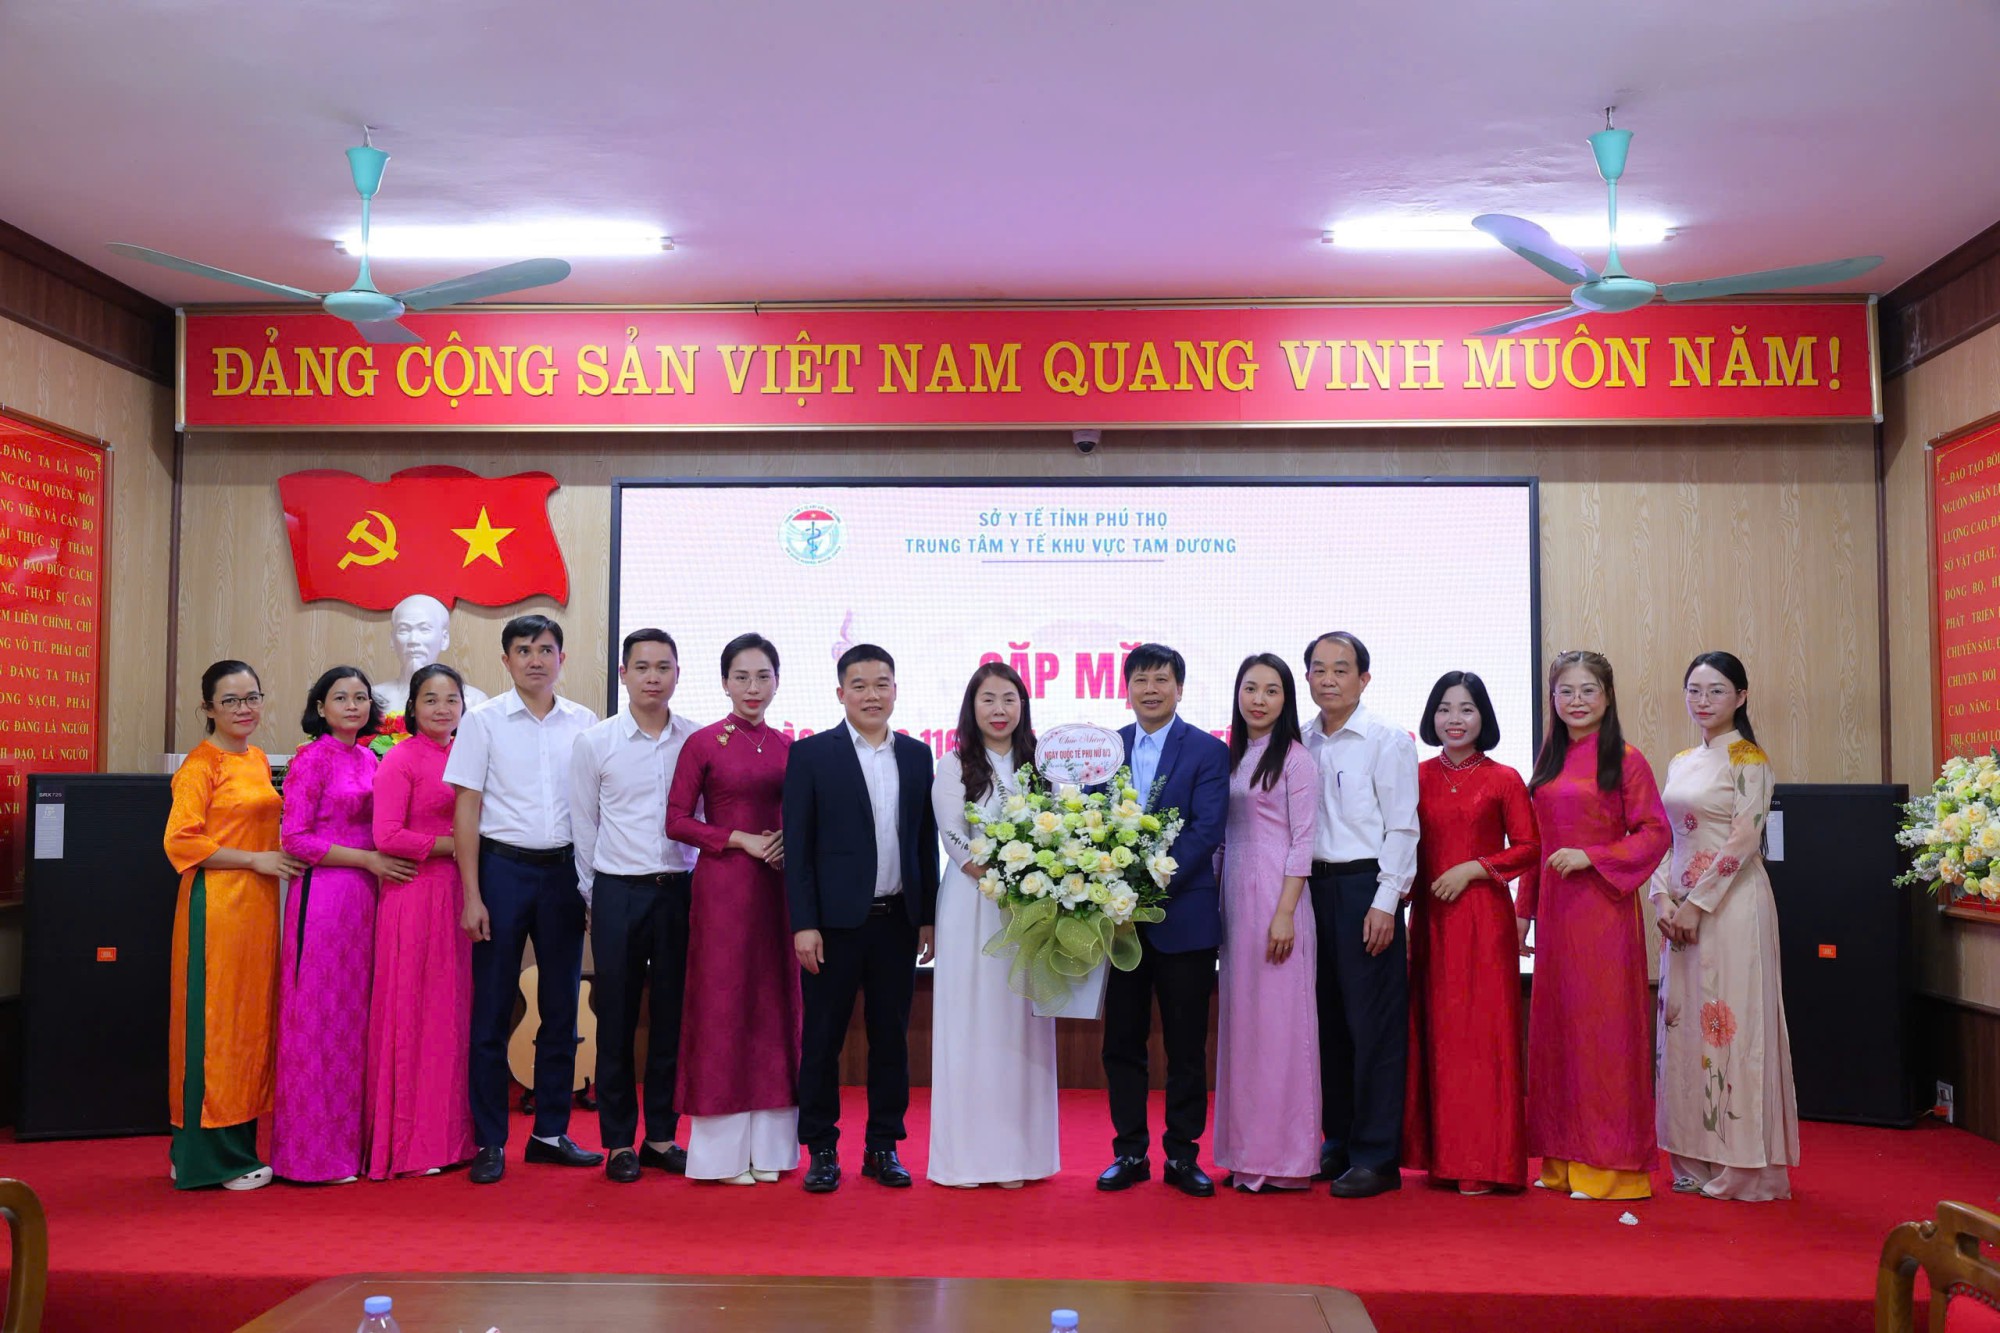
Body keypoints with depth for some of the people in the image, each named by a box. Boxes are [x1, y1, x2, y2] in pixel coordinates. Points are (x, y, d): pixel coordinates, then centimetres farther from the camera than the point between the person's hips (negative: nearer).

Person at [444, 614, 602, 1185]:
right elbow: (466, 811, -2)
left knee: (561, 1009, 8)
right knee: (492, 1010, 2)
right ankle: (489, 1142, 12)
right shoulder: (484, 721, -1)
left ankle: (551, 1132, 20)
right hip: (503, 867, -2)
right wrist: (472, 895, -8)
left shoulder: (584, 724, 6)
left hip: (564, 870, 3)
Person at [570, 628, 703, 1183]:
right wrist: (596, 895, 7)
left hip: (680, 891, 1)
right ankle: (619, 1142, 14)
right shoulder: (594, 743, 0)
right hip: (618, 893, -1)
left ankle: (661, 1136, 19)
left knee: (672, 1017, 7)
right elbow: (583, 826, 6)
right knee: (617, 1018, 4)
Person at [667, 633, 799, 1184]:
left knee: (774, 1002, 7)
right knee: (722, 1003, 0)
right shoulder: (702, 743, -2)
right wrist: (740, 839, -13)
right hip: (721, 885, -4)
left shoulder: (787, 746, 9)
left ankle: (768, 1145, 16)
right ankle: (724, 1151, 9)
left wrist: (790, 840, -5)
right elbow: (677, 820, -4)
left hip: (777, 885, 4)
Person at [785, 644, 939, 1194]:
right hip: (835, 921, -3)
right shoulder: (812, 754, -2)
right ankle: (821, 1149, 16)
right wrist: (804, 924, -11)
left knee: (891, 1036, 10)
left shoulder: (917, 755, 9)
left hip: (898, 920, 3)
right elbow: (797, 845, -5)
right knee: (823, 1038, 4)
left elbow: (926, 841, 11)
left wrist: (928, 917, 7)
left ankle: (883, 1147, 22)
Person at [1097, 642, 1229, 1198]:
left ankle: (1183, 1154, 16)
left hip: (1183, 916, -3)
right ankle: (1129, 1152, 20)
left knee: (1186, 1044, 5)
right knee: (1122, 1041, 8)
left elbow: (1207, 831, -11)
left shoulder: (1208, 751, -2)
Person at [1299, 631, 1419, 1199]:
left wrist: (1384, 902, -13)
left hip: (1366, 887, -5)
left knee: (1374, 1024, -3)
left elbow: (1401, 828, -7)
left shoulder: (1388, 741, -3)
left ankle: (1377, 1157, 4)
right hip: (1314, 888, 5)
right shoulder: (1301, 744, 11)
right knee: (1328, 1020, 11)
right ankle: (1338, 1142, 22)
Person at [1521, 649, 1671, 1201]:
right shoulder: (1549, 761, 13)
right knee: (1554, 1026, 9)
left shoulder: (1625, 761, -5)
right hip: (1555, 907, 6)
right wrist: (1525, 907, 14)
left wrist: (1590, 856, -17)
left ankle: (1610, 1163, 8)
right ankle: (1564, 1160, 19)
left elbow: (1655, 834, -8)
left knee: (1604, 1027, -2)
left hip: (1604, 907, -6)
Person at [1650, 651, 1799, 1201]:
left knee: (1730, 1021, -5)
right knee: (1685, 1022, 8)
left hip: (1730, 905, -7)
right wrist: (1663, 898, -1)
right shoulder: (1680, 763, 15)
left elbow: (1744, 839, -13)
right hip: (1683, 908, 7)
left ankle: (1740, 1164, 4)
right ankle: (1696, 1158, 17)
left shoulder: (1748, 759, -5)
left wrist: (1697, 903, -16)